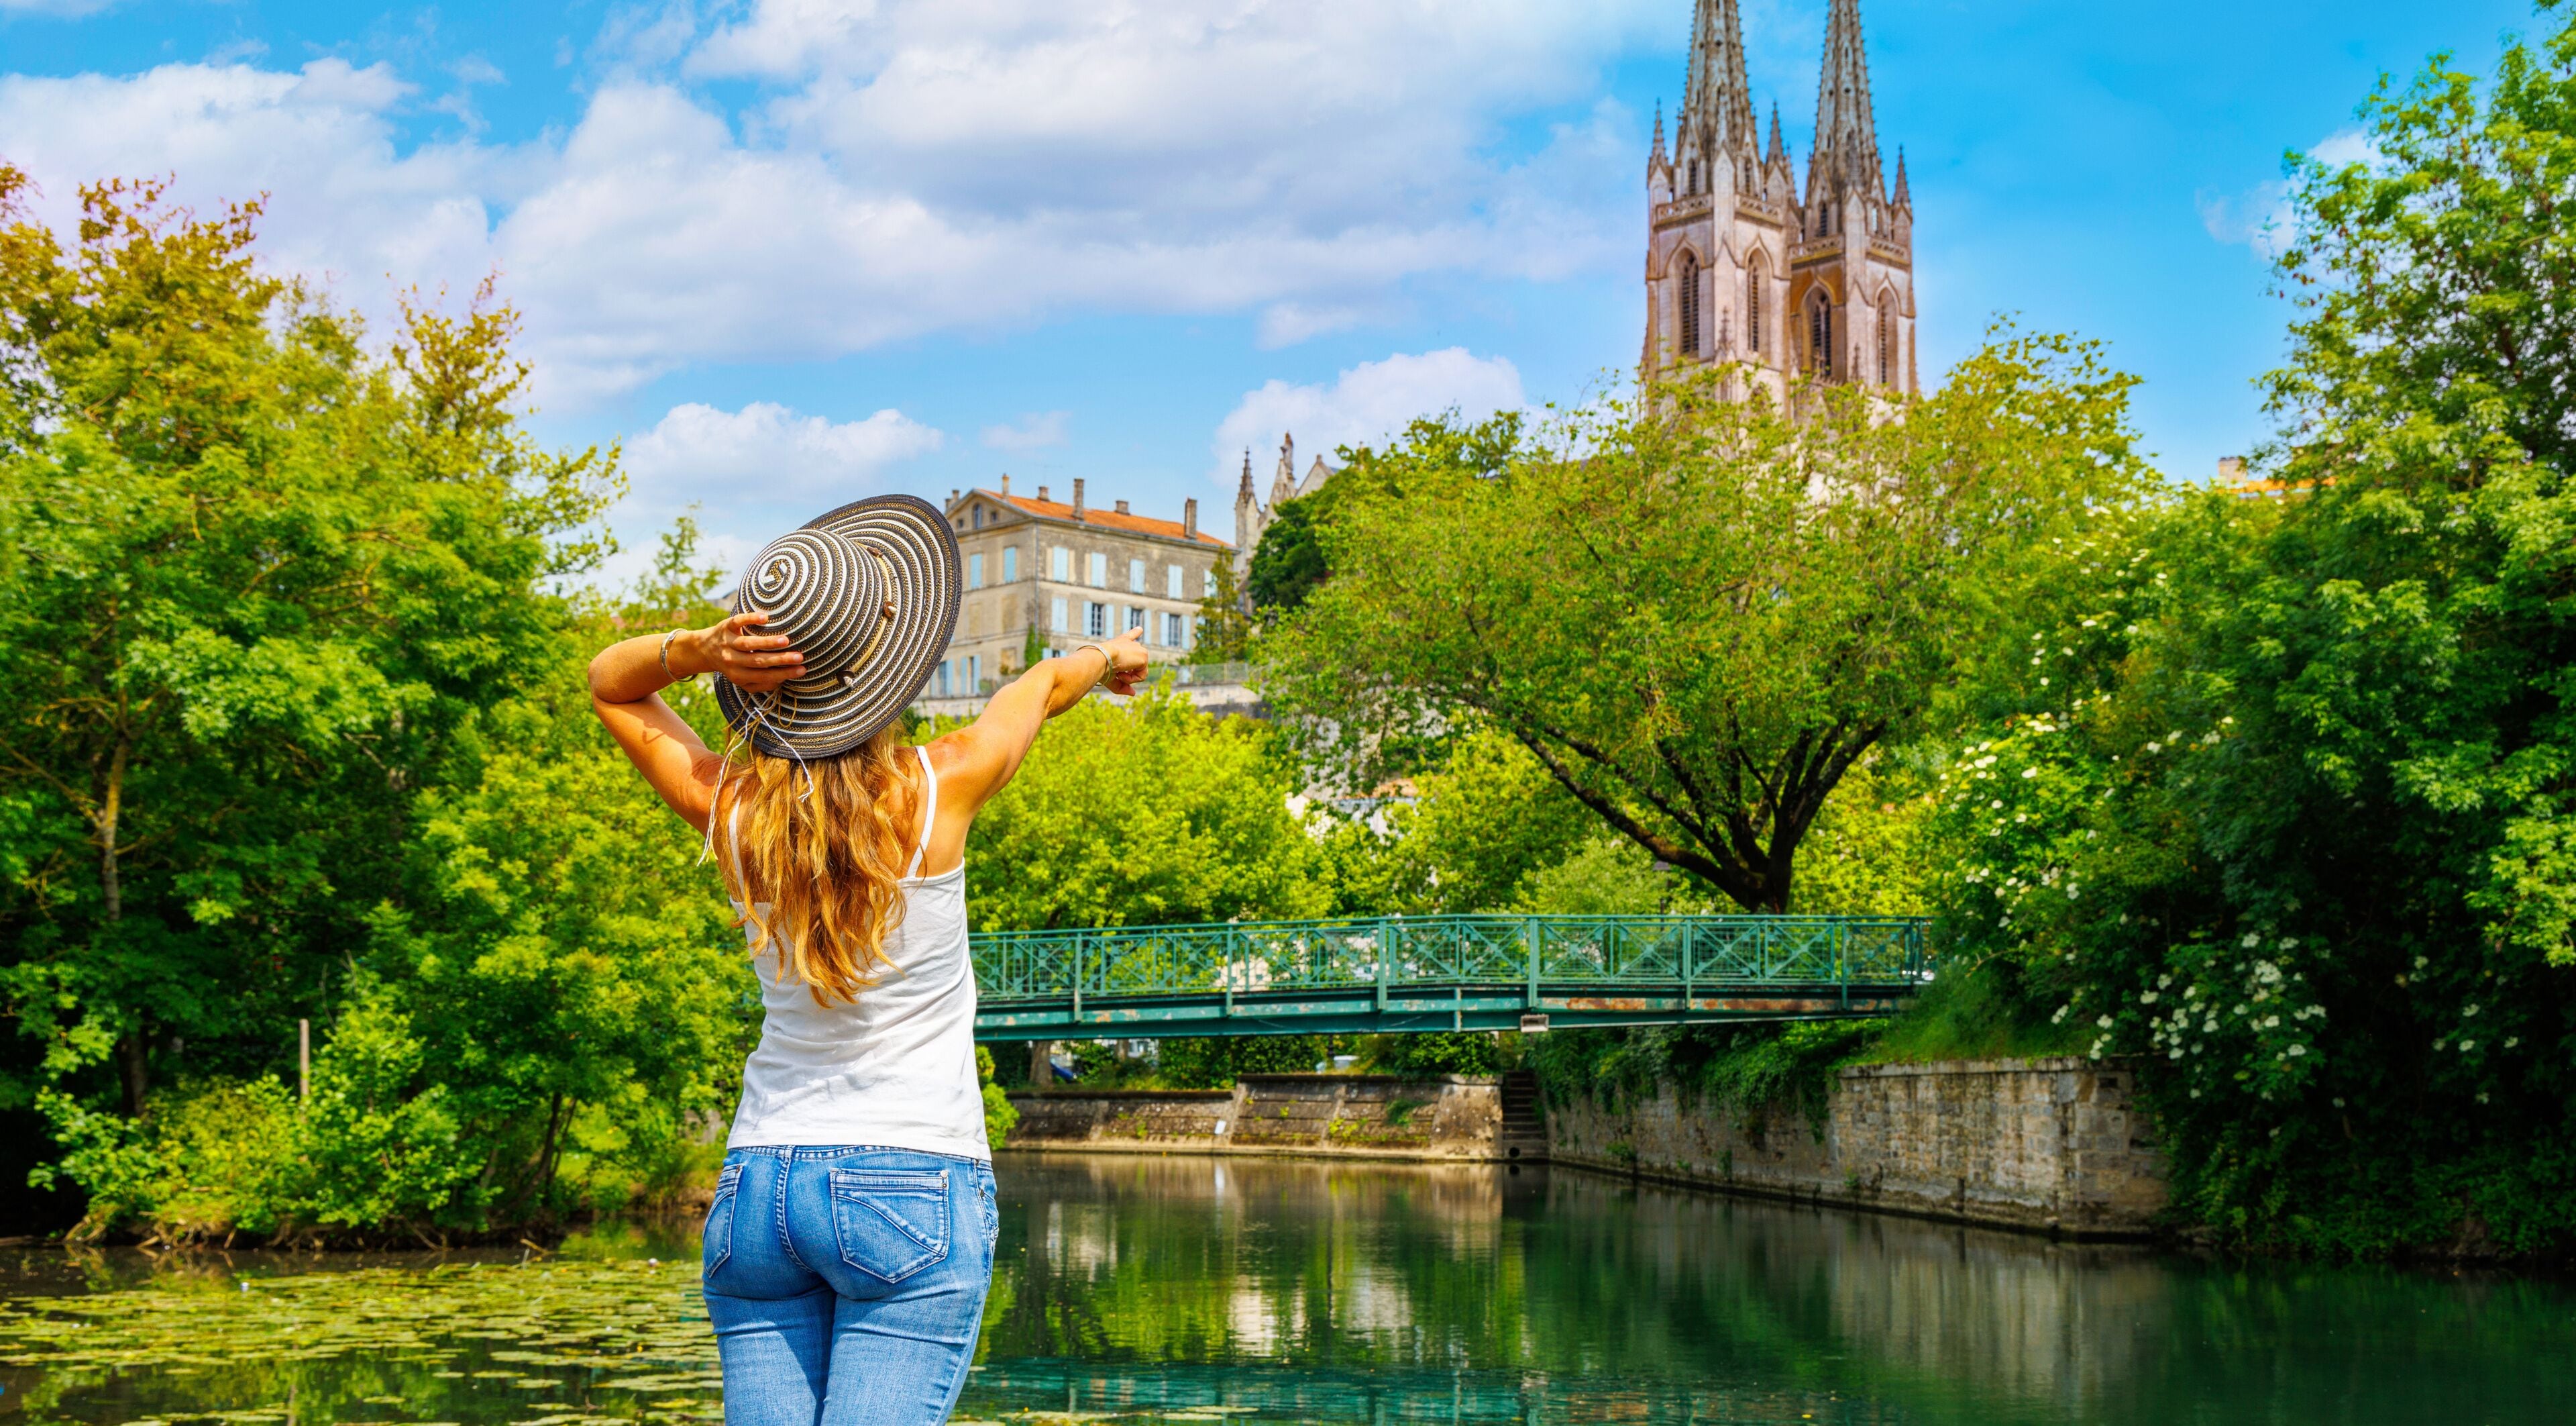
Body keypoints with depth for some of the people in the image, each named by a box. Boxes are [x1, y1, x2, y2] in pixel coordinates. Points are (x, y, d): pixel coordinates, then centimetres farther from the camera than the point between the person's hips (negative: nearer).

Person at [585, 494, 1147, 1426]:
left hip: (755, 1184, 4)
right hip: (914, 1189, -4)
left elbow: (608, 684, 16)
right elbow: (1045, 684, 13)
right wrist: (1111, 656, 35)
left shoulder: (729, 813, -2)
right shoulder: (939, 789, -9)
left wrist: (694, 648, -4)